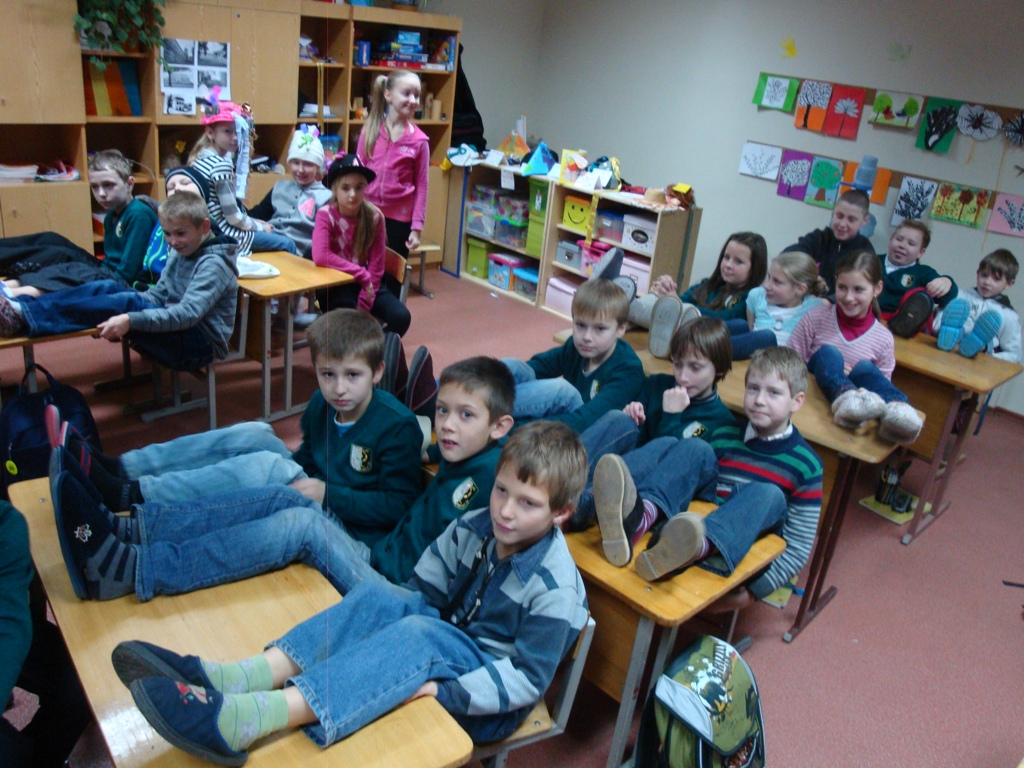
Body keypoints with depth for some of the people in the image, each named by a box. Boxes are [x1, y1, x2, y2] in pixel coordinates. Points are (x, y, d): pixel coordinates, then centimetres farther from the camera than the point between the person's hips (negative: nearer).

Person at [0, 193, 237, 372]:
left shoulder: (213, 264, -15)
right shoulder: (179, 252, 11)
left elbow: (188, 313, -26)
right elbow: (158, 293, 13)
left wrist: (131, 320, -34)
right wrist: (125, 318, -5)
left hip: (201, 345, -8)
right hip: (174, 330, 8)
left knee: (127, 302, -26)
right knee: (107, 288, -7)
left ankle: (22, 316, -27)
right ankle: (20, 307, -18)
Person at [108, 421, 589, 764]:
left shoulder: (554, 587, -19)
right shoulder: (472, 529, 0)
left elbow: (528, 675, -20)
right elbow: (422, 590, 7)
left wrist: (446, 692, -27)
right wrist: (397, 614, -13)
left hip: (488, 703, -6)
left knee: (420, 634, -35)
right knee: (376, 597, -19)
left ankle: (237, 723, -51)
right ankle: (233, 680, -35)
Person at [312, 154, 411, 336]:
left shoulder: (374, 216, -7)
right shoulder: (325, 215, -15)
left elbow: (376, 266, -7)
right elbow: (320, 257, -31)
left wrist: (364, 303, -14)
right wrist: (361, 274, -29)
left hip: (367, 283, 3)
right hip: (334, 285, -3)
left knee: (401, 317, -19)